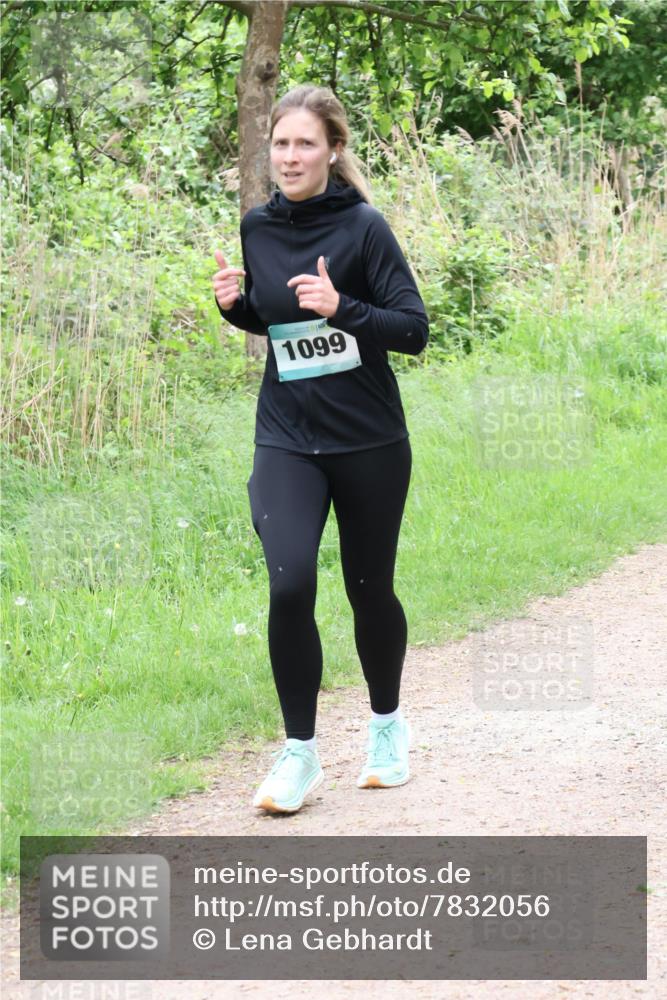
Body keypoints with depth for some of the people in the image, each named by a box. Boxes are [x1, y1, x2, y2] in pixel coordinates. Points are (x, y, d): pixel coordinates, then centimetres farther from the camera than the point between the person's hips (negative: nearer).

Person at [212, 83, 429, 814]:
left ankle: (387, 725, 37)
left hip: (370, 443, -2)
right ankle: (299, 753, -2)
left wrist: (341, 308, -27)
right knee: (289, 585, -16)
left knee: (369, 588, 11)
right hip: (287, 440, 2)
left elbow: (414, 330, -12)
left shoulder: (363, 227, -11)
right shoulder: (258, 227, 3)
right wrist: (235, 304, -3)